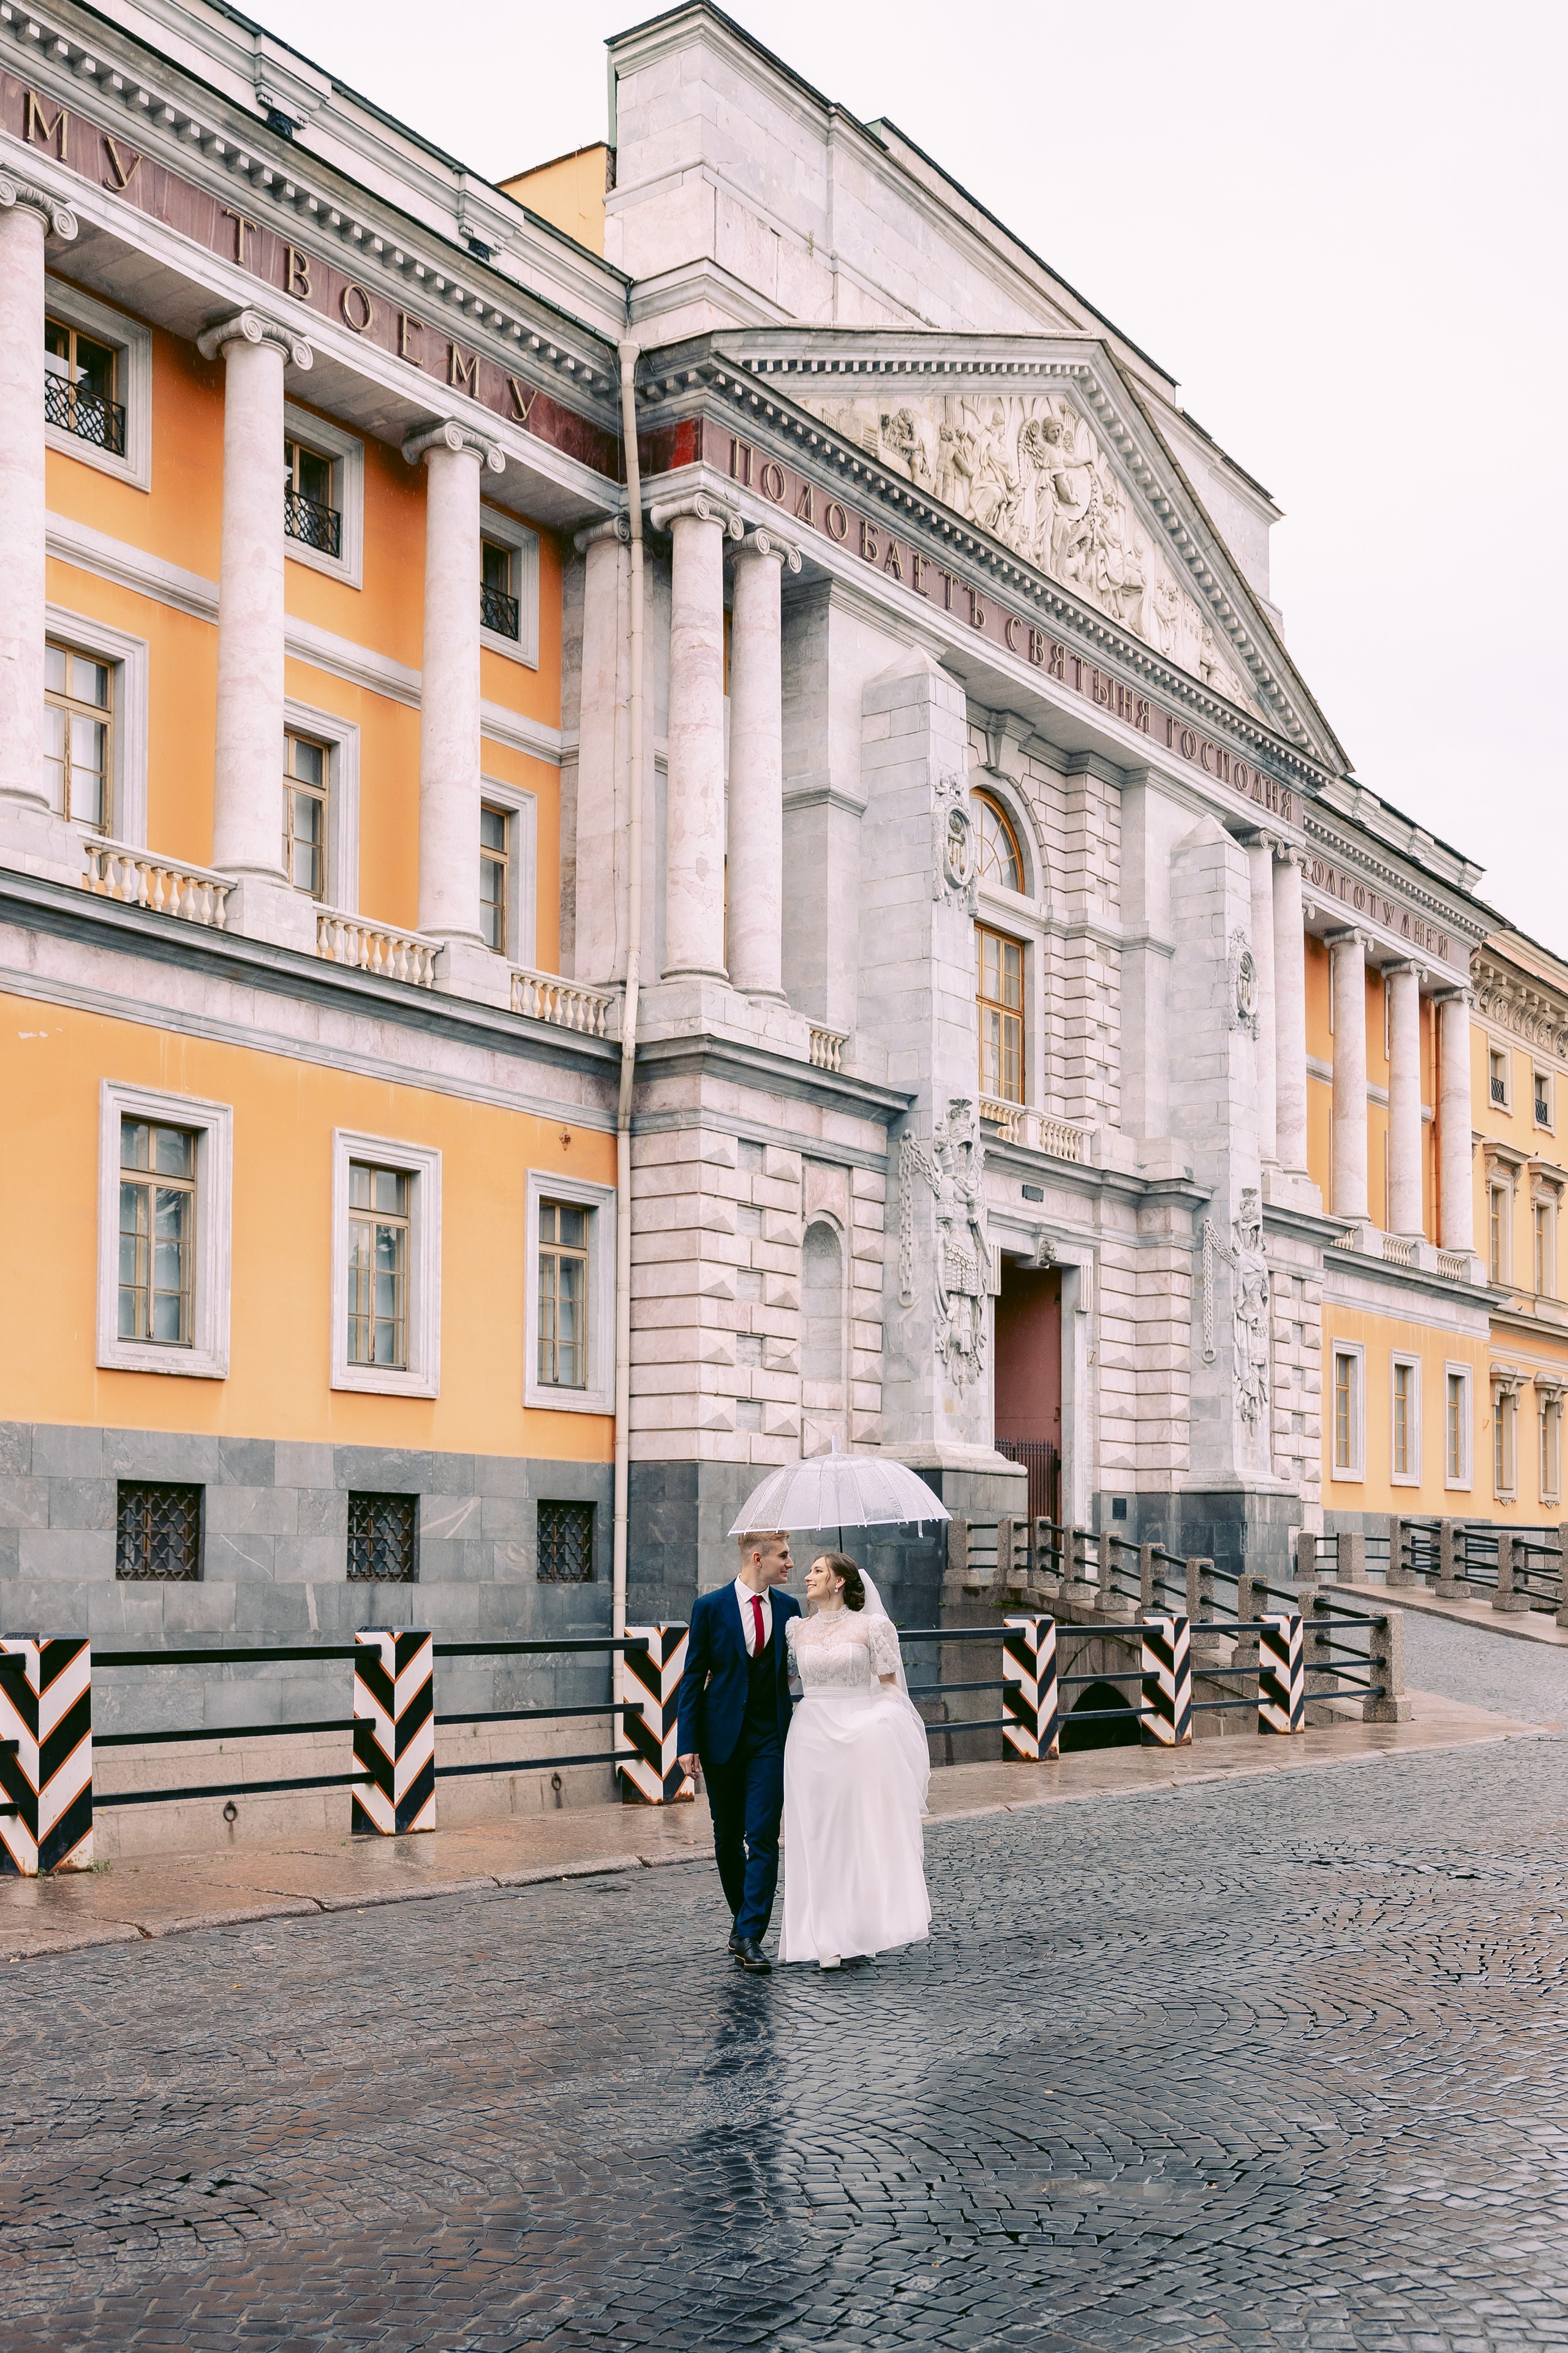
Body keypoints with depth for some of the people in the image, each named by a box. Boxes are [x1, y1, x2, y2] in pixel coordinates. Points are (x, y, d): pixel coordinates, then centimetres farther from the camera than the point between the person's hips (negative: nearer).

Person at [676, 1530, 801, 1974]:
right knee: (727, 1837, 11)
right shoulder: (710, 1607, -4)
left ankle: (750, 1937, -9)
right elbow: (693, 1678, -4)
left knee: (763, 1837, -9)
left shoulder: (788, 1608, 4)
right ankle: (744, 1918, 29)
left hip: (770, 1740, 1)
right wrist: (687, 1743, -7)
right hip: (722, 1737, -1)